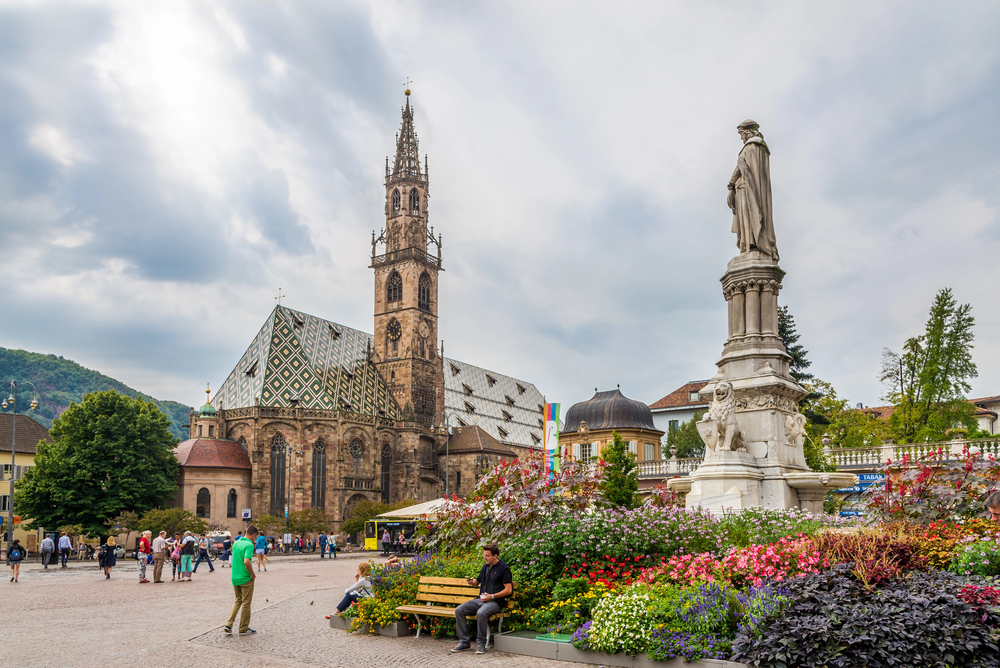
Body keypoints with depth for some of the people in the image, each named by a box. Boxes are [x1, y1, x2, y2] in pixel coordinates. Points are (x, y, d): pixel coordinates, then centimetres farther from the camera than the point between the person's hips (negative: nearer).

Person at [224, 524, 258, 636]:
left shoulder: (236, 543, 7)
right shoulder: (249, 545, -18)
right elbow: (246, 561, -30)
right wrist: (253, 574, -16)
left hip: (235, 577, 7)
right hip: (246, 578, -7)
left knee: (238, 601, 21)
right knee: (246, 603, 5)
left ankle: (228, 625, 10)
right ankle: (243, 629, 14)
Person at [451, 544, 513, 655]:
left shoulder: (503, 568, -7)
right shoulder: (485, 567, 15)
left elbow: (508, 590, -11)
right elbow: (477, 582, 27)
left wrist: (492, 596, -16)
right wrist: (472, 582, 2)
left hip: (495, 601, -7)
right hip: (481, 599, 7)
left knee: (481, 613, -37)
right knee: (459, 610, -12)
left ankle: (481, 643, -18)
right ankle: (464, 642, -7)